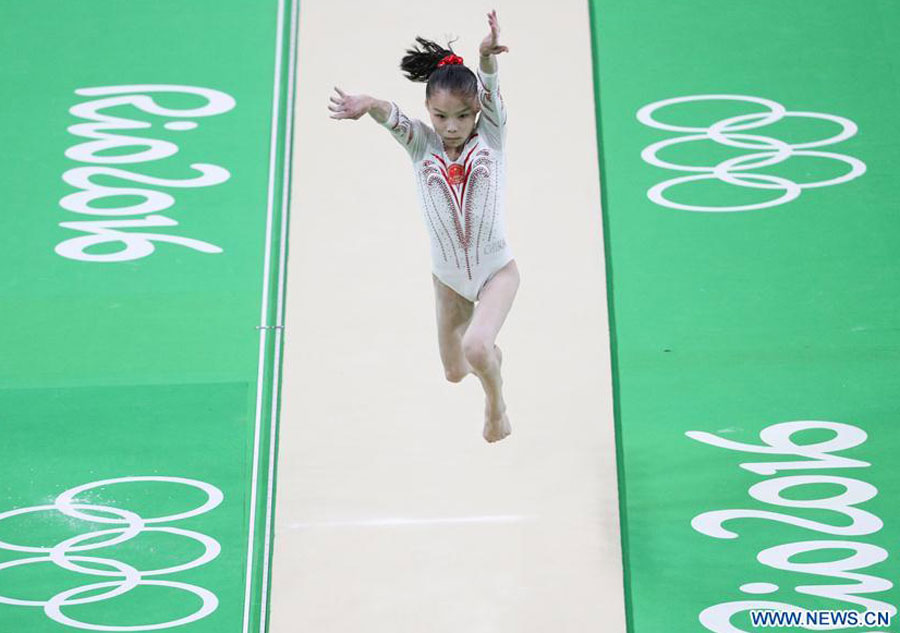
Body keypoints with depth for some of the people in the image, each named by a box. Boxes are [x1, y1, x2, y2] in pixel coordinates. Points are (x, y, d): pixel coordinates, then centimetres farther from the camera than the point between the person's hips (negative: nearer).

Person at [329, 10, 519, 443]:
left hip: (497, 270, -3)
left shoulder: (490, 136, -13)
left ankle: (496, 403, 8)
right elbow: (393, 118, -32)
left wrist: (487, 57, -54)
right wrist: (367, 105, -55)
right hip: (449, 276, 3)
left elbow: (490, 92, -32)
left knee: (476, 347, -27)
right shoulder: (422, 145, -11)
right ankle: (491, 354, 59)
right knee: (455, 371, 19)